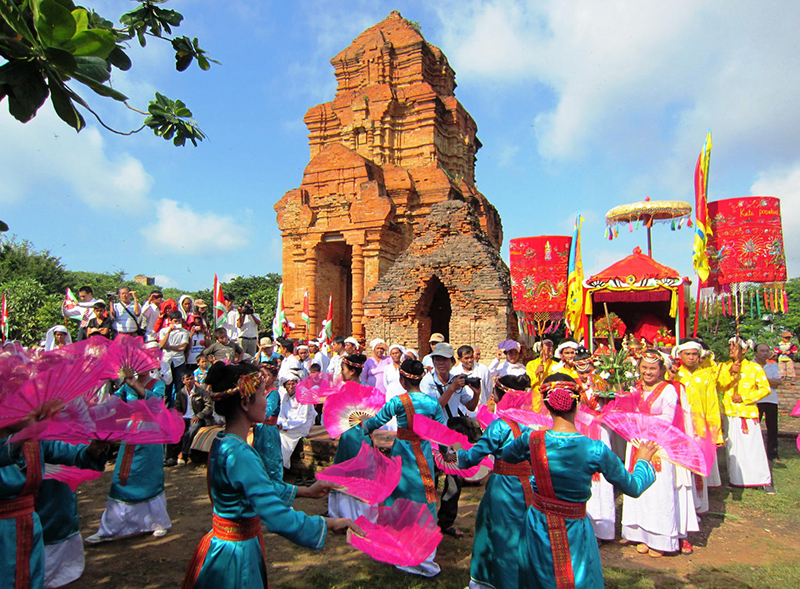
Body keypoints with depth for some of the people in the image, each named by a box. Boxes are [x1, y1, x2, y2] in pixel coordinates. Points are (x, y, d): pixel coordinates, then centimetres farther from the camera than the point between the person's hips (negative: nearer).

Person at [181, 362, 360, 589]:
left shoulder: (221, 442, 1)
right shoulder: (239, 455, -30)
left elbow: (259, 485, 14)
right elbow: (276, 516, -35)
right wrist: (329, 523, -25)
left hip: (222, 543, 9)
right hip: (237, 552, -9)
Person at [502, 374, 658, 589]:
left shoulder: (532, 440, -18)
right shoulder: (596, 450, -21)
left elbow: (506, 455, 7)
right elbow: (634, 487, -5)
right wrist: (643, 460, 14)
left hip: (538, 527, 2)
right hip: (574, 533, -1)